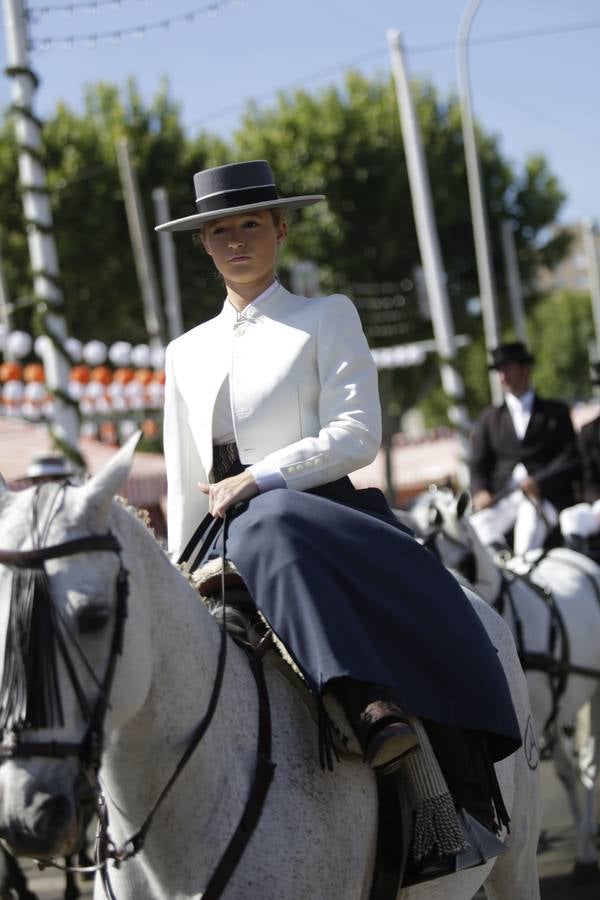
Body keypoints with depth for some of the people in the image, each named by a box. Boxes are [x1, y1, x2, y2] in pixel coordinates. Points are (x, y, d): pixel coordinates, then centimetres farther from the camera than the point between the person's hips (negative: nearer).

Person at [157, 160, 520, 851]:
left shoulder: (327, 318, 10)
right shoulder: (186, 354, 22)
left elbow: (355, 436, -4)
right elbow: (184, 487, 22)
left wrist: (256, 479, -13)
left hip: (325, 516, -3)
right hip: (237, 541, 3)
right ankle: (366, 707, -53)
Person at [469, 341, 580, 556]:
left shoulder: (556, 411, 19)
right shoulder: (490, 417, 26)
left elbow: (570, 458, 6)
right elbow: (479, 465, 17)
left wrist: (539, 482, -12)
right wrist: (480, 492, -6)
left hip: (545, 494, -3)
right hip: (502, 496, 3)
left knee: (530, 523, -36)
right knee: (477, 527, -30)